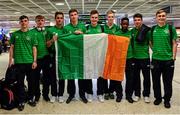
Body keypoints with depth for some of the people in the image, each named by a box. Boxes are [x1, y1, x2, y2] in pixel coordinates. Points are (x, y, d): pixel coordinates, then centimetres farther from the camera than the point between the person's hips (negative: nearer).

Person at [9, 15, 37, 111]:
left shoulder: (31, 34, 5)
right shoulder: (15, 34, 6)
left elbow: (34, 48, 3)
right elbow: (12, 47, 8)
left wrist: (35, 61, -3)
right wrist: (10, 60, 1)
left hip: (30, 62, 0)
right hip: (18, 62, 0)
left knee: (31, 81, 9)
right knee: (20, 82, 5)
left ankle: (30, 98, 25)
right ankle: (21, 101, 16)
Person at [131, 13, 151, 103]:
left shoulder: (146, 31, -5)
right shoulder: (132, 31, 6)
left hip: (145, 57, -3)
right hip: (135, 57, 3)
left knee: (146, 77, 5)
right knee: (136, 76, 11)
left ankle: (146, 95, 20)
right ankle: (137, 94, 23)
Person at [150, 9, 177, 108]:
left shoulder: (171, 28, -1)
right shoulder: (153, 29, 6)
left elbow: (174, 43, -1)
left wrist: (173, 57, -6)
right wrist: (155, 50, 3)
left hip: (168, 59, -2)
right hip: (156, 59, 2)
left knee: (168, 81, 7)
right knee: (156, 81, 11)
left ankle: (167, 100, 23)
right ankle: (157, 98, 29)